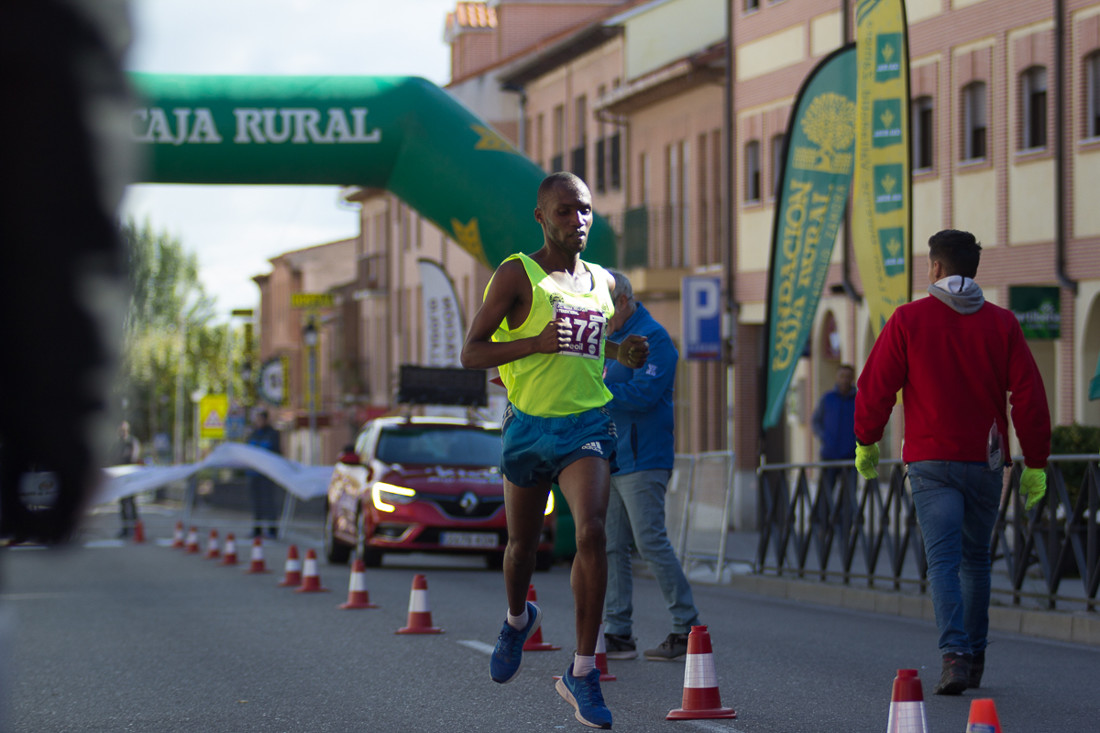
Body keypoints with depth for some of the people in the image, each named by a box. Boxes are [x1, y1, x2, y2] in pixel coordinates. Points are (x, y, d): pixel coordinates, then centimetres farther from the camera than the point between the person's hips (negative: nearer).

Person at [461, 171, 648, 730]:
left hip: (587, 423, 2)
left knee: (591, 533, -19)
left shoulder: (601, 281, 10)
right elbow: (471, 353, -10)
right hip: (529, 425, -2)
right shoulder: (516, 275, -5)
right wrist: (539, 342, -23)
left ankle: (583, 672, -15)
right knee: (523, 542, 13)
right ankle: (517, 619, 49)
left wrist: (621, 353, 8)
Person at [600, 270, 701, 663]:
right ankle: (618, 634, 8)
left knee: (651, 543, -10)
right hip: (609, 460, 9)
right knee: (611, 548, 6)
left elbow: (643, 393, -21)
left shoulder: (652, 338, -10)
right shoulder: (612, 338, 18)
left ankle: (687, 628, -4)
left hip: (641, 460, -9)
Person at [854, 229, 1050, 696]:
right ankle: (974, 656, 22)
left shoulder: (909, 320, -4)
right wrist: (1035, 464, 4)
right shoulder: (1001, 324, 2)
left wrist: (866, 441, 12)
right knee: (976, 558, 17)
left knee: (944, 560, -6)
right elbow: (1029, 396, -1)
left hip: (931, 462, -2)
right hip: (986, 463, 3)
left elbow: (875, 386, -2)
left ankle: (955, 656, -23)